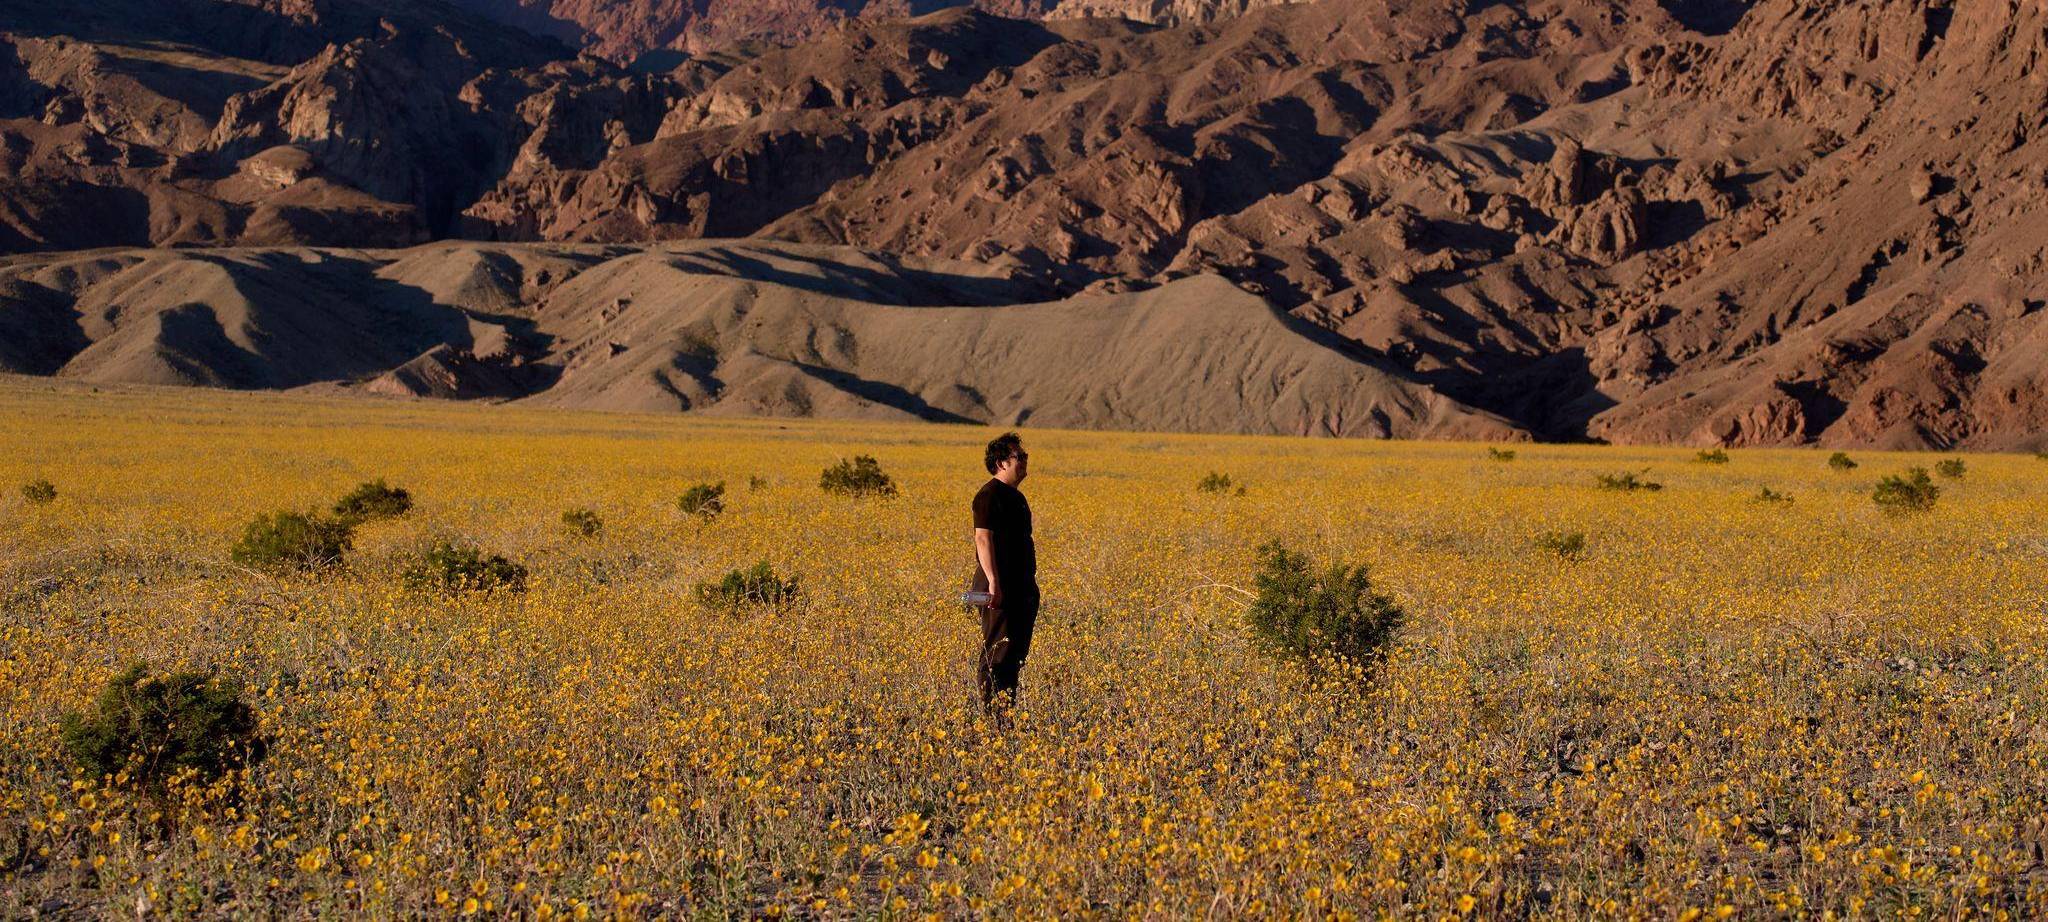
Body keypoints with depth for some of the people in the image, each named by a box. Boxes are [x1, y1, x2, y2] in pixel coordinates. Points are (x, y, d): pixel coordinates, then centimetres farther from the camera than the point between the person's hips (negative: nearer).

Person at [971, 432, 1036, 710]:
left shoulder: (1015, 496, 19)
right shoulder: (990, 496, -12)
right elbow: (983, 539, -20)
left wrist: (1030, 583, 25)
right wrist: (994, 582, -27)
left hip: (1021, 589, 10)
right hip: (1000, 589, -10)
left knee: (1017, 652, 11)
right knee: (998, 652, -9)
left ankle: (1009, 707, 17)